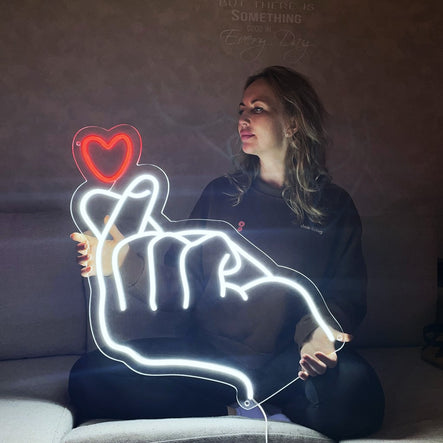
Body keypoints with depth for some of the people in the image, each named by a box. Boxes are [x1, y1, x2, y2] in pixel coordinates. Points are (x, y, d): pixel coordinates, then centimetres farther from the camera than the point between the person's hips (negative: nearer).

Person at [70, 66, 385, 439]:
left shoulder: (334, 207, 5)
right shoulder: (219, 196, 11)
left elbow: (347, 294, 2)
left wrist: (316, 331, -20)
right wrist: (130, 264, -9)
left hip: (288, 363, -2)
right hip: (208, 354, 3)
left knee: (355, 392, -36)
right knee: (89, 377, -15)